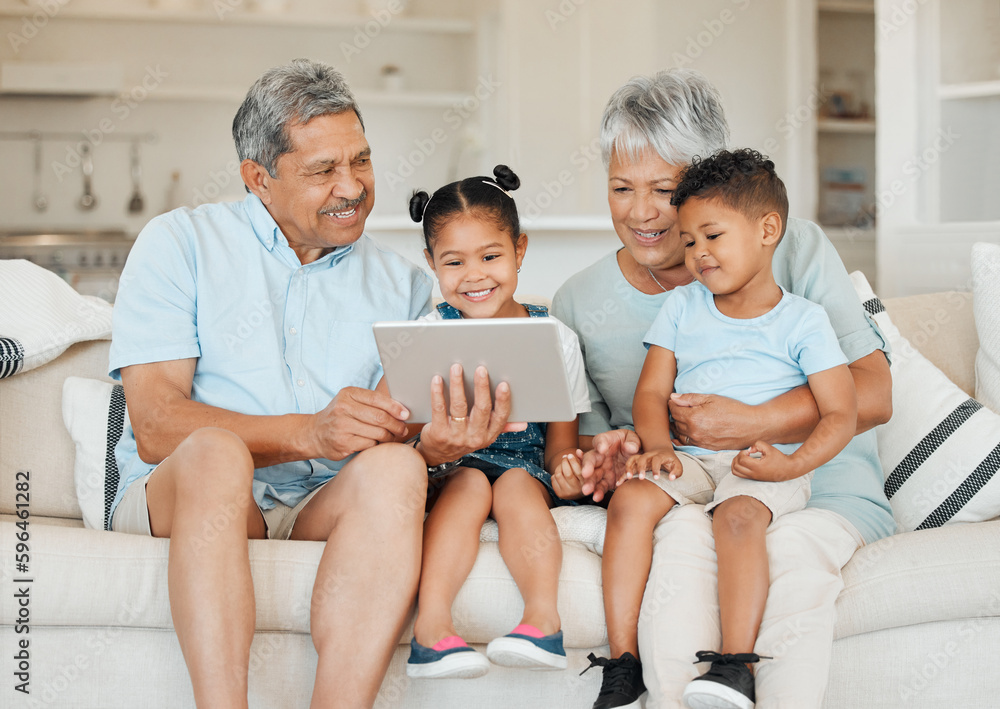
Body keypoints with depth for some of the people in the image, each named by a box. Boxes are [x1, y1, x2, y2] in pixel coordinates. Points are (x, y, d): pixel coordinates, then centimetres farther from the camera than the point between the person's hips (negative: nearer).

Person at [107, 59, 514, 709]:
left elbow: (399, 436, 8)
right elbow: (155, 427, -8)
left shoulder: (401, 283, 16)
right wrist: (309, 432, -22)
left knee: (393, 466, -30)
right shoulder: (180, 242, 5)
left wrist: (435, 444, -17)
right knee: (215, 448, -35)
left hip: (327, 509, 2)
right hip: (173, 499, -2)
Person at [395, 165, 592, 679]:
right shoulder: (430, 334, 2)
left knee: (516, 483, -31)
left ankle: (543, 619, -44)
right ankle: (432, 623, -45)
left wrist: (567, 470, -18)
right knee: (469, 482, -32)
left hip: (527, 469, 1)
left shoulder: (554, 338, 4)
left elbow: (560, 440, 7)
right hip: (452, 466, 0)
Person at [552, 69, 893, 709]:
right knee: (682, 531, -34)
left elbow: (873, 395, -7)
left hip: (821, 494, -1)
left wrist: (750, 424, -21)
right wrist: (611, 457, -16)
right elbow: (577, 441, 10)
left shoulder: (793, 248, 0)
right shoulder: (579, 305, 8)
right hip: (688, 496, 2)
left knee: (792, 549, -36)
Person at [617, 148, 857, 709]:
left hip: (765, 463, -3)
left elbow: (841, 415, -1)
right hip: (689, 458, 4)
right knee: (630, 501, -26)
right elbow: (652, 391, 11)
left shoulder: (803, 320, 5)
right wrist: (659, 448, -10)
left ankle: (737, 663, -39)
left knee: (737, 515, -36)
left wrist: (792, 463, -19)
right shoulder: (682, 308, 17)